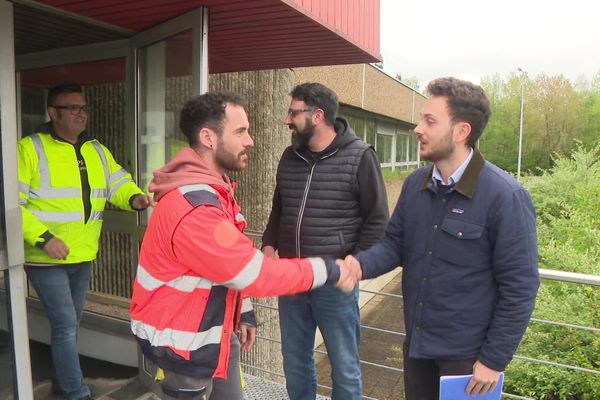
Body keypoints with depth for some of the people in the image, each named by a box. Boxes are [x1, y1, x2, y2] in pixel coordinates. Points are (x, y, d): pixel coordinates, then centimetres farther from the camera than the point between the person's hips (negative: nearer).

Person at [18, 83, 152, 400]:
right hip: (46, 258, -6)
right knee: (65, 325, -4)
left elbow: (118, 183, 5)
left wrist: (134, 197, -18)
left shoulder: (97, 151, 9)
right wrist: (43, 237, -23)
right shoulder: (30, 149, -11)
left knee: (70, 323, 20)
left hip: (83, 256, 6)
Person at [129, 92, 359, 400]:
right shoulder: (194, 209, -31)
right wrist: (327, 270, -19)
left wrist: (244, 313, 11)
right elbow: (256, 274, -28)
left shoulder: (212, 189, 3)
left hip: (216, 332, 9)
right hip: (182, 343, -9)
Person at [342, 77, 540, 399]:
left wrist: (495, 359, -12)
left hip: (467, 353, -6)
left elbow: (520, 287, -16)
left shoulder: (504, 196, -20)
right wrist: (361, 264, -17)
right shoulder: (415, 184, -1)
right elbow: (395, 243, 4)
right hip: (416, 342, 6)